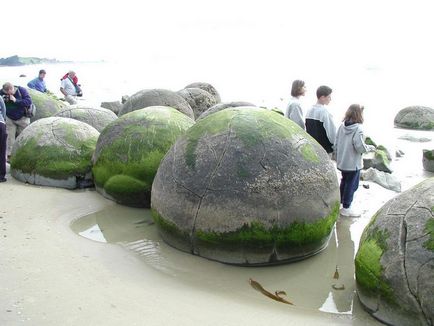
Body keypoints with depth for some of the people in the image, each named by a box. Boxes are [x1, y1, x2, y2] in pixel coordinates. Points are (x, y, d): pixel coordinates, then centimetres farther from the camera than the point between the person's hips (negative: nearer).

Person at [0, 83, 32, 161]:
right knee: (10, 137, -1)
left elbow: (29, 102, -25)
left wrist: (16, 100, -31)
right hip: (10, 119, 2)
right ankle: (9, 155, 6)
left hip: (22, 118, -2)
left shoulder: (21, 90, -18)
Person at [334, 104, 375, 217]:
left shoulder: (342, 126, 0)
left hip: (342, 162, 7)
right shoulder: (358, 129, -21)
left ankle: (341, 202, 35)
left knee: (344, 182, 22)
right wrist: (371, 147, -2)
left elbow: (336, 144, 5)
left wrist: (337, 157, 17)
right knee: (352, 185, 5)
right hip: (353, 164, -7)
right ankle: (346, 208, 13)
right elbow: (360, 147, -21)